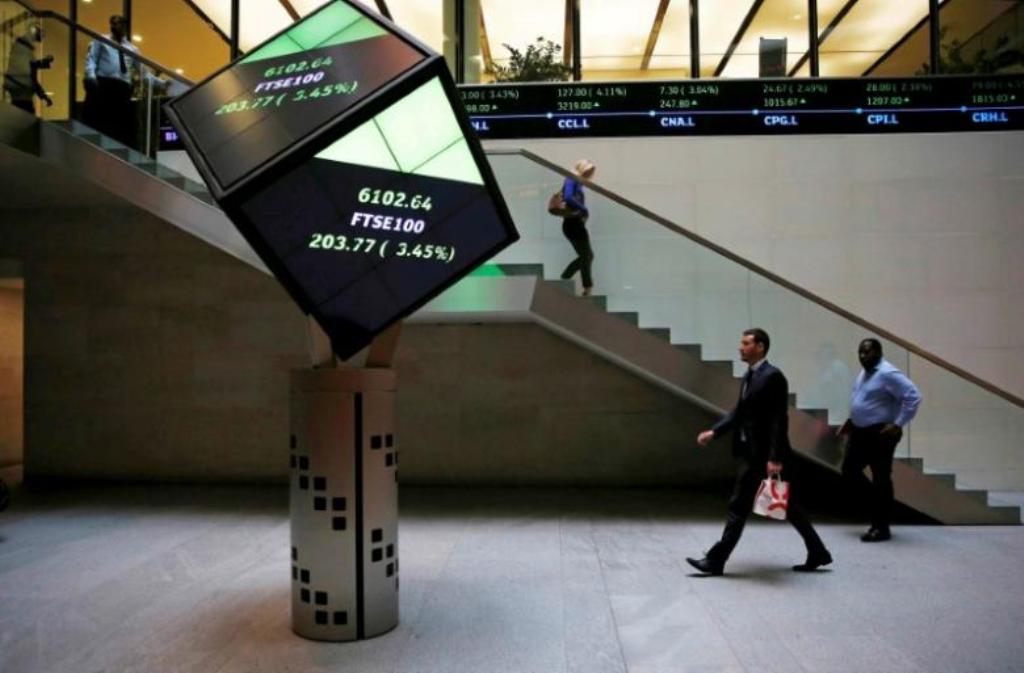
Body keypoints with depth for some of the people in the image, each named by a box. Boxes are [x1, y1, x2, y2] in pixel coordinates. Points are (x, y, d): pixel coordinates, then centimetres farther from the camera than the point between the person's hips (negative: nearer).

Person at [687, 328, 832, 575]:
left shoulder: (773, 376, -16)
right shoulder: (749, 376, 13)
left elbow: (779, 419, -20)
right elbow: (739, 412, 15)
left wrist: (775, 457, -24)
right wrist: (714, 432, 3)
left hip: (763, 453, -9)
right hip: (752, 451, 9)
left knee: (739, 505, -2)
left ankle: (716, 560, 6)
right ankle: (817, 553, 26)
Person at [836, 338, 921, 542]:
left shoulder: (888, 374, -18)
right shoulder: (864, 373, 11)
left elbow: (913, 397, -23)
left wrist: (898, 425, -23)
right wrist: (850, 420, 18)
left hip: (880, 434, -9)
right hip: (859, 432, 9)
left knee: (880, 480, 0)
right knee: (849, 471, 11)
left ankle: (881, 528, 9)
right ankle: (874, 501, 31)